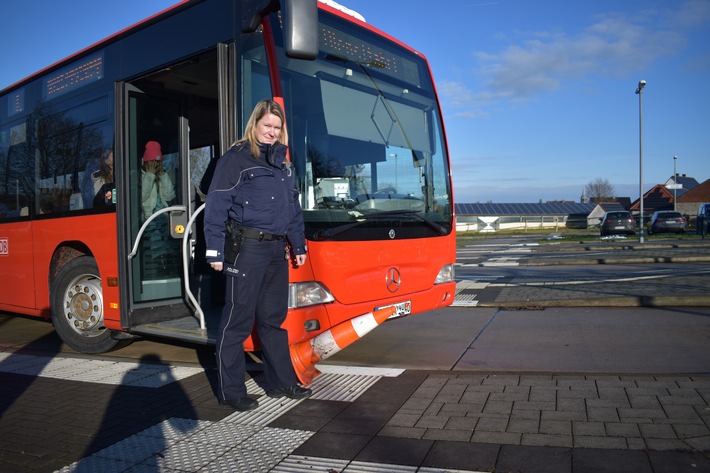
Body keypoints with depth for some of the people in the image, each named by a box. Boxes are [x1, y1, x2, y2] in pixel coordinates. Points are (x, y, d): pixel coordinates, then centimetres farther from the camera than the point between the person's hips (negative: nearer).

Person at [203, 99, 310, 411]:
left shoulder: (282, 163, 17)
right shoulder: (236, 158, -4)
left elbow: (293, 207, 22)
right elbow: (216, 206, -9)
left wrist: (299, 246, 19)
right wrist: (215, 251, -14)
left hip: (277, 249, 7)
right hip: (246, 248, -7)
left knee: (274, 318, 14)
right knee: (238, 320, 0)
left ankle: (280, 382, 26)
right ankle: (230, 392, 12)